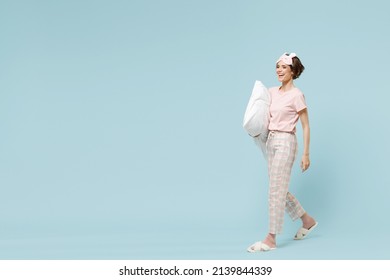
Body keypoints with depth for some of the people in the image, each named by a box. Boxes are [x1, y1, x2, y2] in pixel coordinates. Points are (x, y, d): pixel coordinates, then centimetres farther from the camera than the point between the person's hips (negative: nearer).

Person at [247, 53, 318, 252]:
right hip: (271, 141, 8)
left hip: (285, 142, -8)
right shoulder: (272, 92, 10)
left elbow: (305, 126, -8)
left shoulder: (296, 95, -10)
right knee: (280, 189, 14)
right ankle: (307, 220, 32)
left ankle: (271, 239, -2)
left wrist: (306, 154, -11)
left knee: (276, 190, -7)